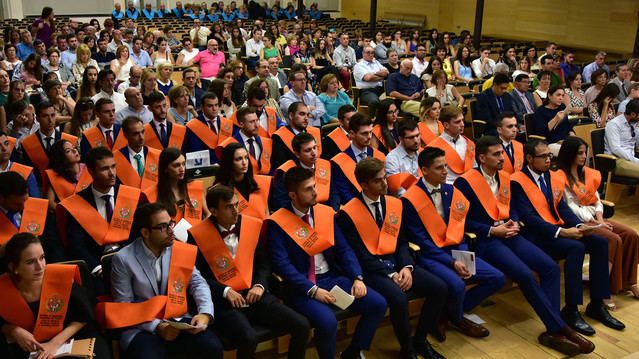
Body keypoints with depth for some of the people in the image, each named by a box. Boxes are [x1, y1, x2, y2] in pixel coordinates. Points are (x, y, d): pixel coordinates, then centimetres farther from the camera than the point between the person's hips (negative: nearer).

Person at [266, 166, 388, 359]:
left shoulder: (325, 212, 7)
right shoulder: (278, 223, -10)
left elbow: (343, 249, 8)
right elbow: (282, 264, -16)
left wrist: (357, 278, -7)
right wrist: (312, 290, -22)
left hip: (333, 277, 6)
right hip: (302, 286, -6)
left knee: (378, 304, -7)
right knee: (327, 321, -32)